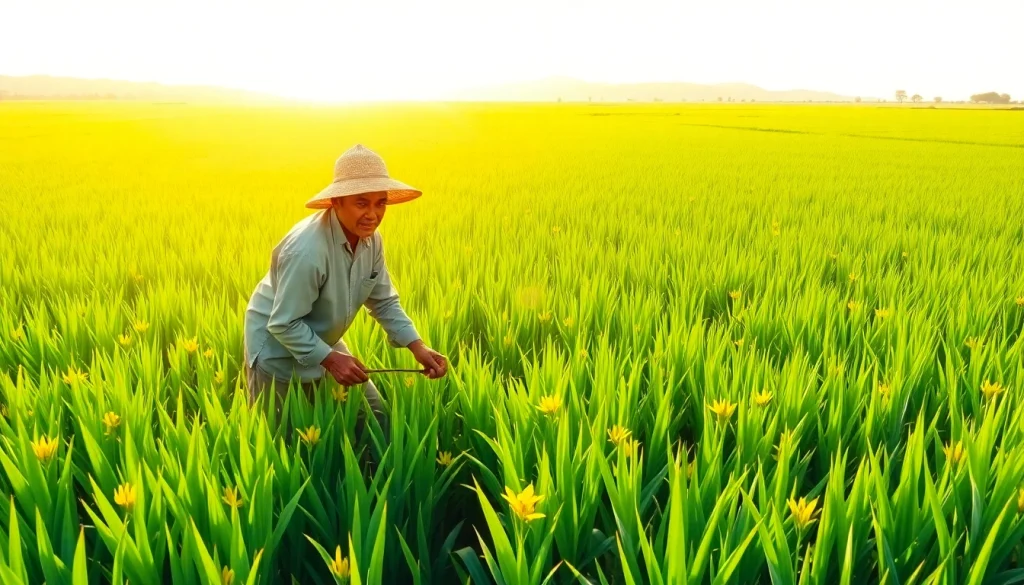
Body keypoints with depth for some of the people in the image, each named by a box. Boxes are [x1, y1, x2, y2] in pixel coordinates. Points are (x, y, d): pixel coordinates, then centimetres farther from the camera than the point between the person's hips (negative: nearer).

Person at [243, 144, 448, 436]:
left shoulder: (370, 238, -11)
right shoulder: (308, 249, -35)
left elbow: (384, 301, -2)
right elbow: (284, 325, -28)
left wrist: (418, 348, -12)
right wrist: (330, 359, -29)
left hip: (322, 344, 7)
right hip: (278, 349, -7)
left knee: (374, 413, 10)